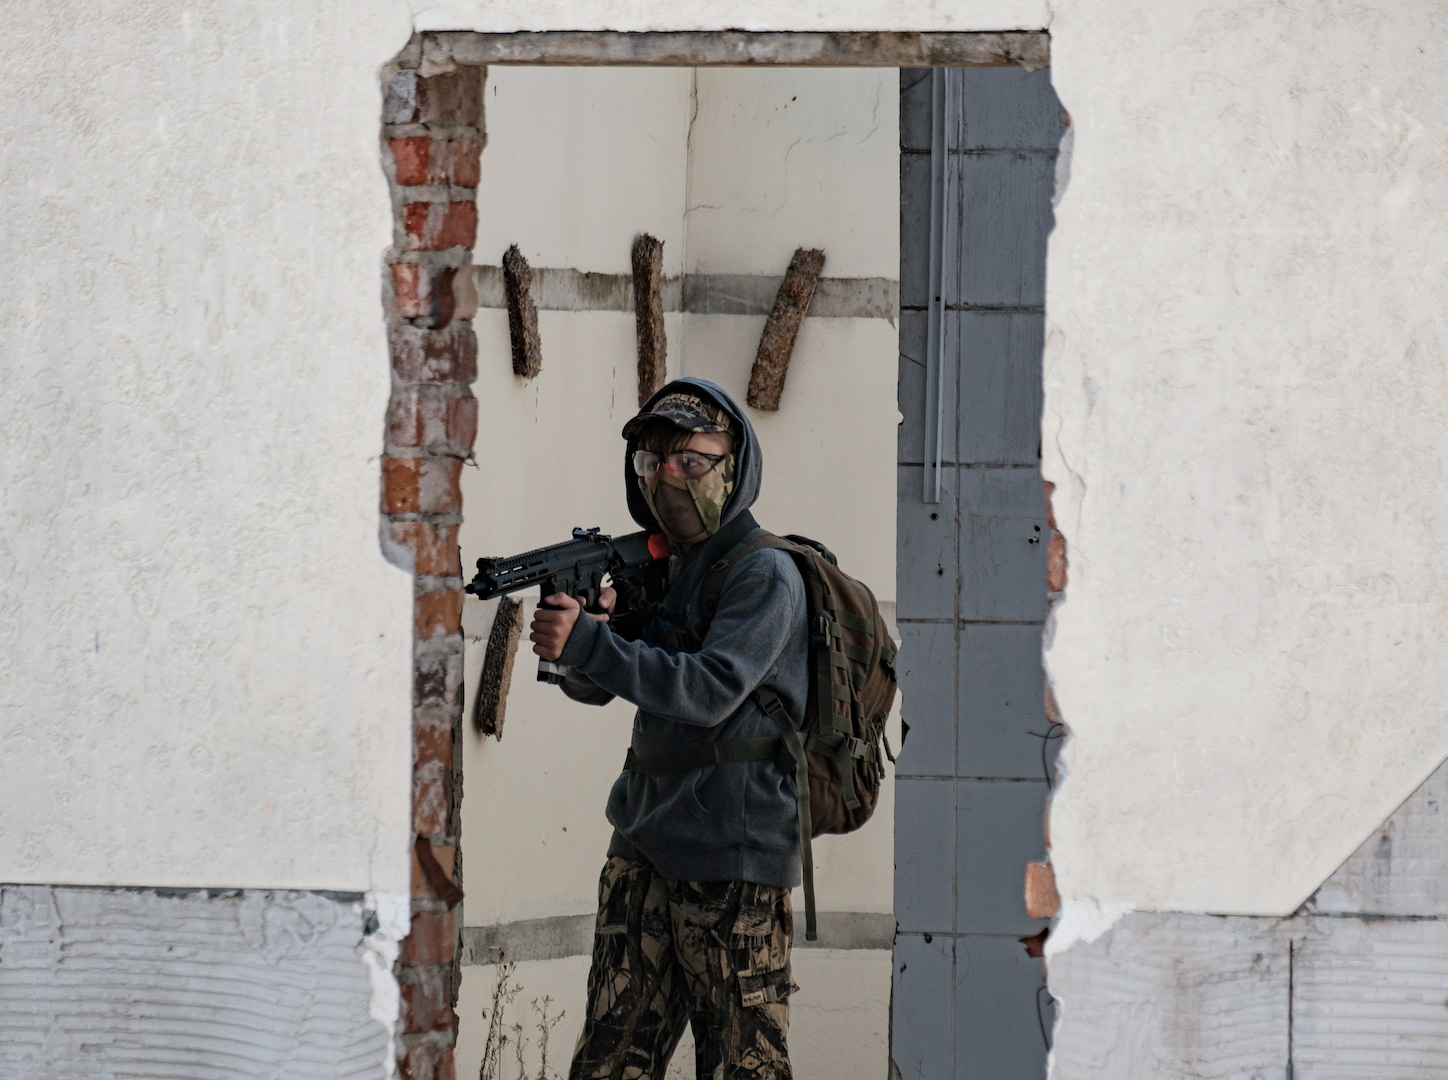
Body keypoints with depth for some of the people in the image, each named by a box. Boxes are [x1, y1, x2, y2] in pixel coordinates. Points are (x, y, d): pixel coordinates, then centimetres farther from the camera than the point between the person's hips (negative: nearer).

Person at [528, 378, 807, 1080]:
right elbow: (589, 687, 11)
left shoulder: (764, 575, -9)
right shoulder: (654, 567, 14)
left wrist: (588, 641, -28)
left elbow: (712, 691, -22)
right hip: (645, 846, 7)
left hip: (734, 857, -7)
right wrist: (591, 620, -12)